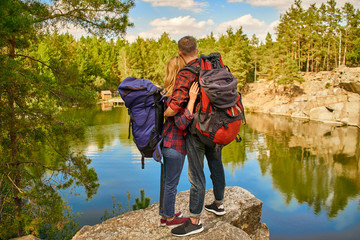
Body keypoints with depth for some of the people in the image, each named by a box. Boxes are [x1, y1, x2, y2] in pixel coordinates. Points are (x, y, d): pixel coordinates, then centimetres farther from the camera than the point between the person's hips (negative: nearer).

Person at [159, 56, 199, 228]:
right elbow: (182, 123, -27)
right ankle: (169, 218, 25)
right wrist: (192, 99, -29)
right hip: (175, 145, -9)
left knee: (167, 181, 20)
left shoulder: (170, 92, 6)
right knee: (171, 183, 7)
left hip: (168, 142, 9)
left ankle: (164, 214, 35)